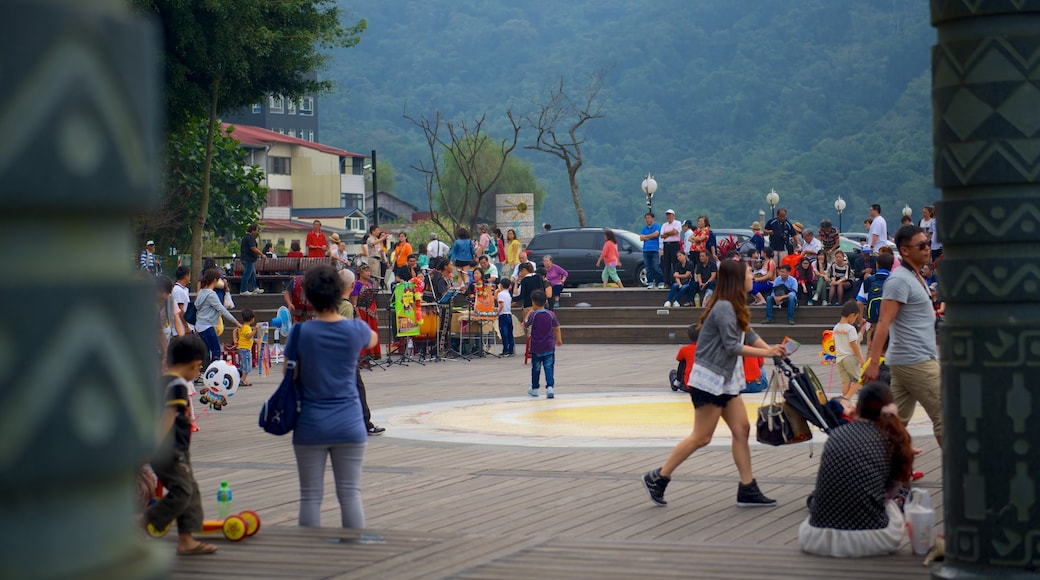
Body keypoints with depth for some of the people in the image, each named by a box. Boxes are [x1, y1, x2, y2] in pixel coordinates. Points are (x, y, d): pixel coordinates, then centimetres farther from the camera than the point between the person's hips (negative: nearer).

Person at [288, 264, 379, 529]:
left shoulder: (302, 333, -9)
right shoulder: (356, 330, -5)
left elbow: (289, 375, -3)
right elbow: (373, 340, 19)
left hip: (310, 425, -1)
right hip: (349, 425, 1)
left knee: (310, 496, 5)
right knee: (350, 493, 6)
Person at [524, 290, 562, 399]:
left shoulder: (533, 315, -10)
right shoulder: (551, 314, -4)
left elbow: (525, 325, 5)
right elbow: (557, 328, 4)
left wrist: (529, 313, 17)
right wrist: (559, 339, 19)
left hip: (536, 348, 0)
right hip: (549, 347, 0)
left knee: (536, 368, 14)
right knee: (549, 367, -1)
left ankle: (534, 389, 27)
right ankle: (550, 387, -17)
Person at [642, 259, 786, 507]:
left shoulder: (734, 307, 12)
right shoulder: (724, 308, -19)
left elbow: (749, 335, 10)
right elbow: (732, 346, -21)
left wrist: (771, 349, -6)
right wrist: (766, 353, -17)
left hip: (726, 380, 10)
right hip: (709, 379, -10)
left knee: (741, 429, 6)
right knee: (701, 437, -3)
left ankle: (747, 490, 9)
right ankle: (657, 478, 7)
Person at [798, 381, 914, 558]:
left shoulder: (836, 434, 6)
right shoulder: (893, 438, 0)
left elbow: (822, 485, 12)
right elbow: (892, 491, 9)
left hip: (819, 538, 2)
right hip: (870, 540, -2)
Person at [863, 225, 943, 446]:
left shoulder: (915, 277, 16)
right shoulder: (900, 280, -14)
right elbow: (883, 322, -21)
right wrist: (873, 362, -27)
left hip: (904, 361, 9)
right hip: (916, 361, -9)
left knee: (897, 419, 9)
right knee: (943, 415, -4)